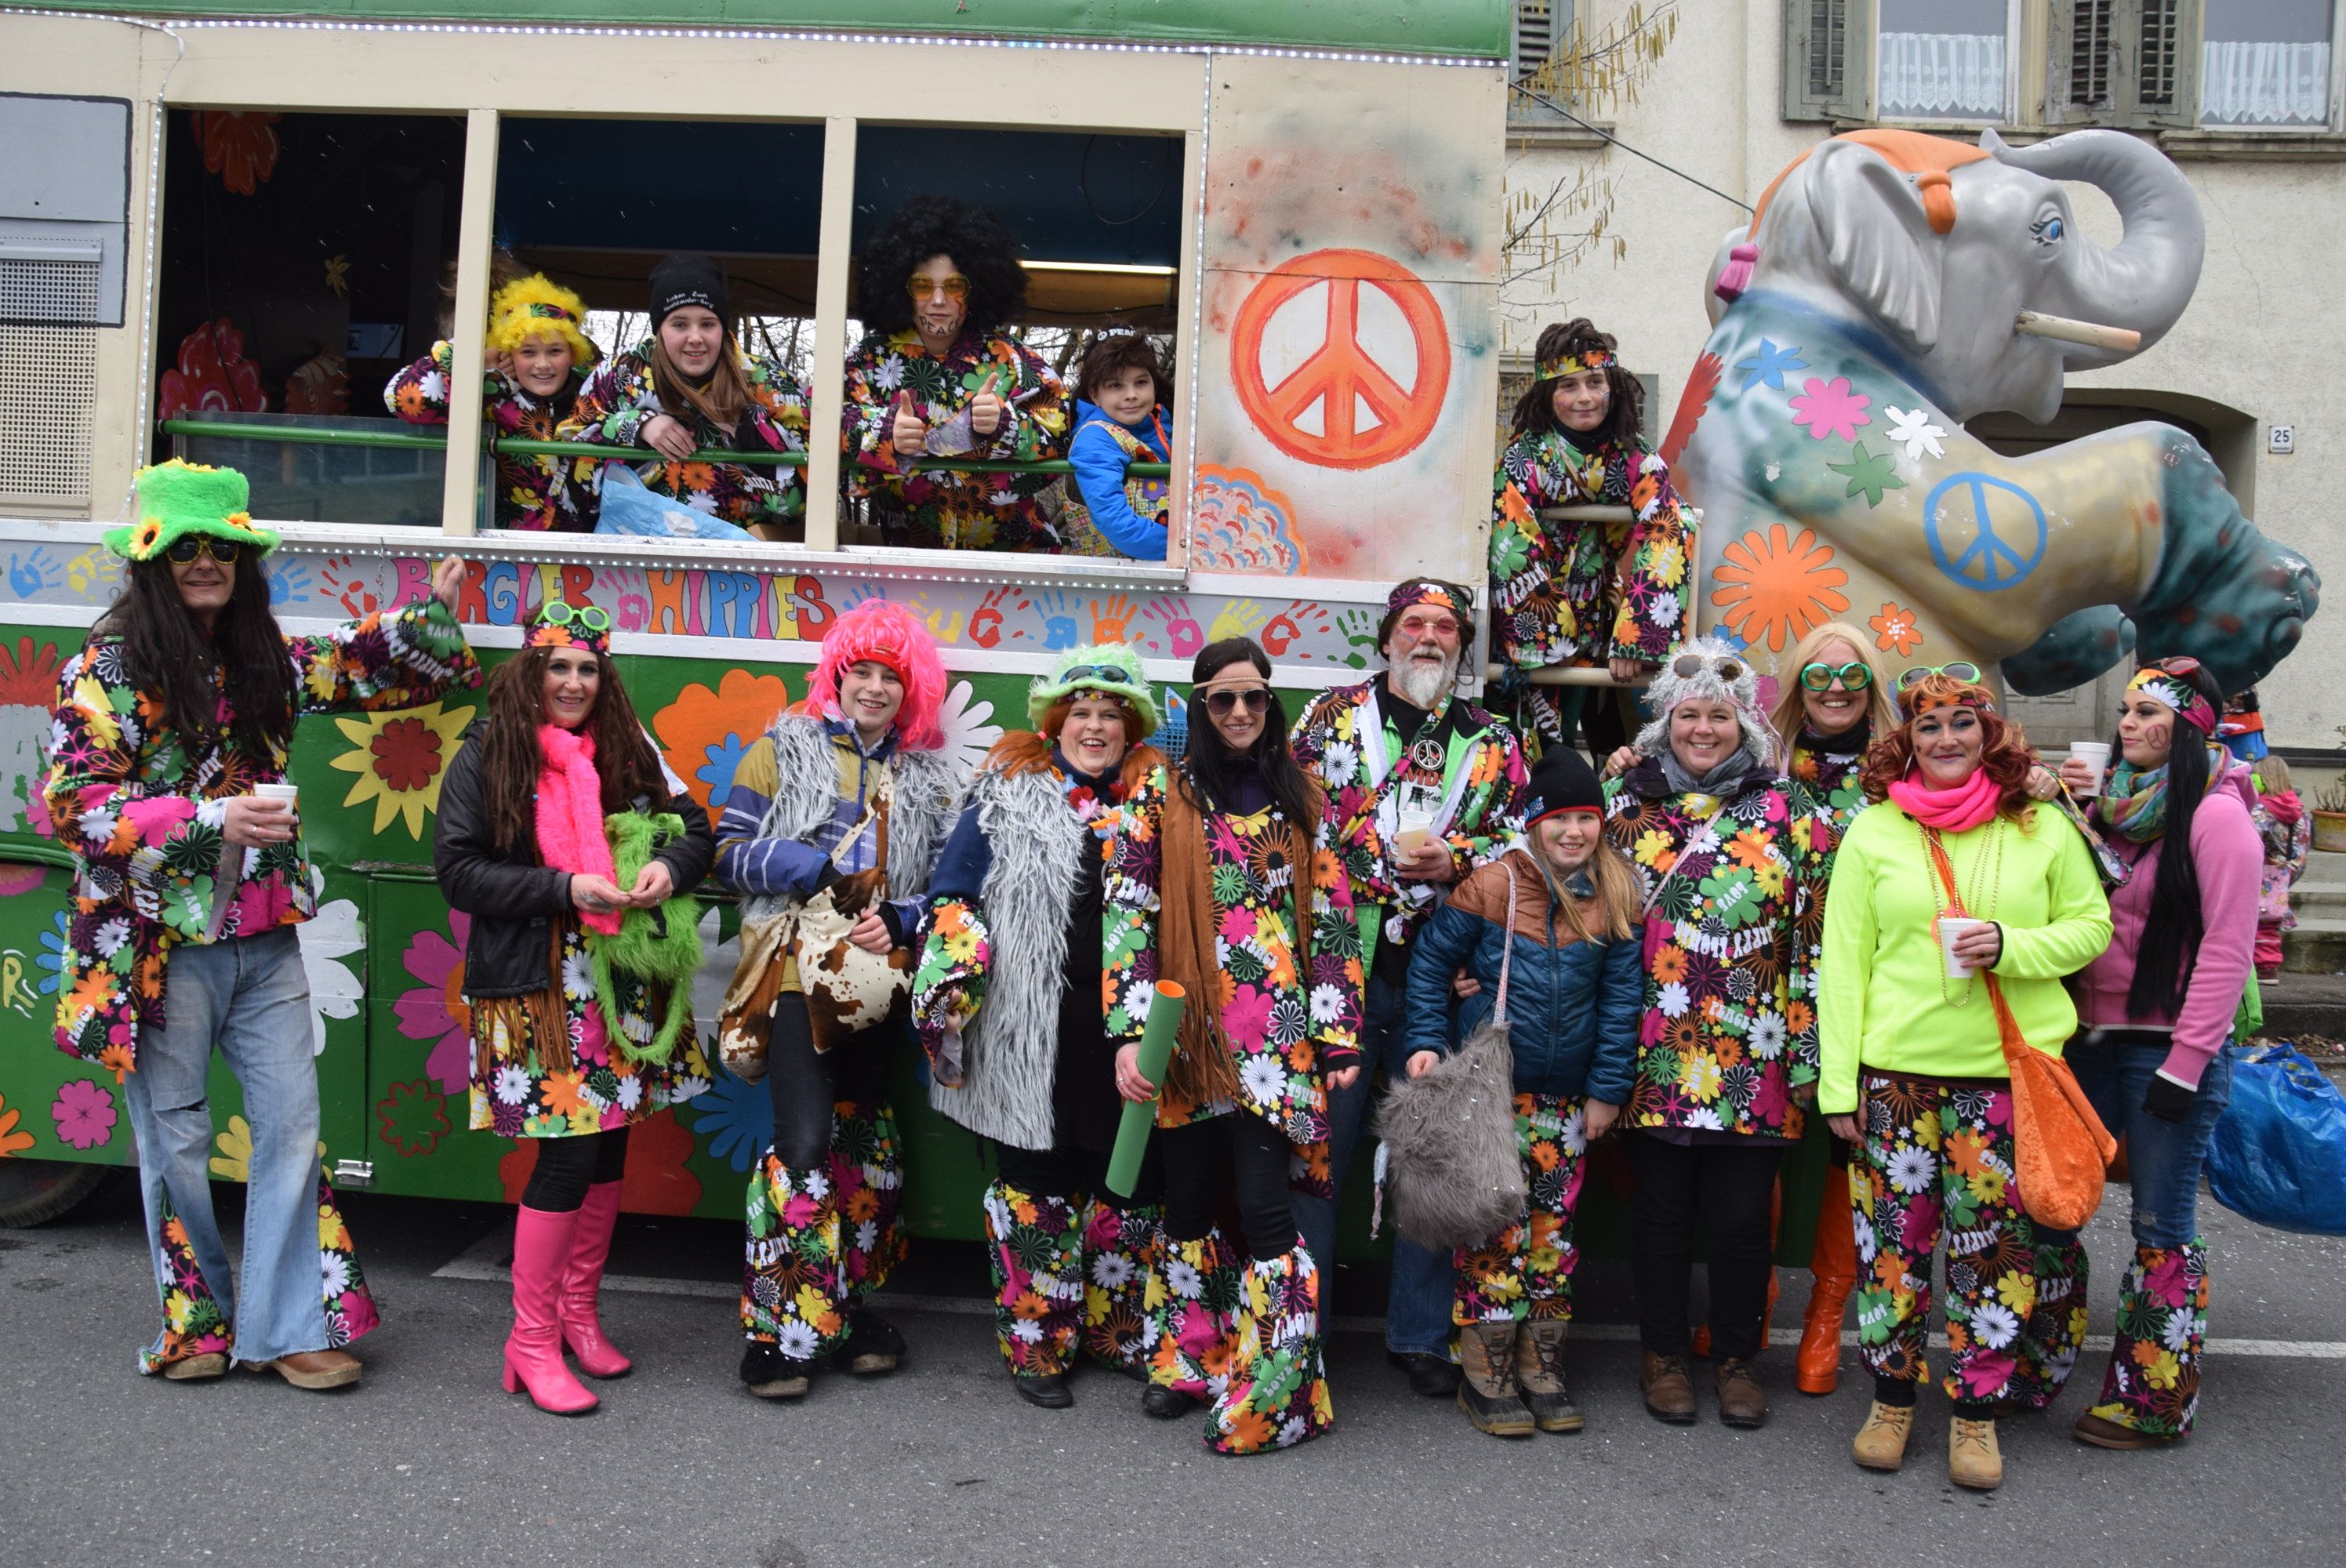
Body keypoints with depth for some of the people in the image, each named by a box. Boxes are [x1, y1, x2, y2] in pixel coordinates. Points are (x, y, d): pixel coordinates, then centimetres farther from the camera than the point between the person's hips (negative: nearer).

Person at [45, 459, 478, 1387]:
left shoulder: (265, 659, 8)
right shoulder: (105, 668, -7)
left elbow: (363, 669, 23)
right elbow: (75, 806, -12)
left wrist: (435, 611, 13)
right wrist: (212, 821, -20)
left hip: (264, 940, 4)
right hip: (161, 945, -4)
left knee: (292, 1125, 3)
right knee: (177, 1139, 8)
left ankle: (287, 1325, 13)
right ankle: (197, 1318, 26)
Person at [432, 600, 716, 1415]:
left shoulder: (628, 749, 8)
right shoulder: (486, 757, -2)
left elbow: (694, 825, 12)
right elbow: (458, 871, -7)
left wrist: (671, 866, -10)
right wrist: (562, 889, -17)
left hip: (622, 982, 5)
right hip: (538, 986, -4)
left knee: (608, 1148, 10)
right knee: (568, 1154, -8)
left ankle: (579, 1312, 28)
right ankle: (532, 1341, 7)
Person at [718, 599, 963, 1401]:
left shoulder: (928, 778, 12)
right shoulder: (783, 750, 3)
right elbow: (732, 852, -1)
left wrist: (898, 920, -8)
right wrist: (822, 864, -16)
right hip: (798, 973, -4)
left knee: (868, 1139, 11)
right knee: (805, 1141, -12)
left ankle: (849, 1308, 25)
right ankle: (777, 1326, 0)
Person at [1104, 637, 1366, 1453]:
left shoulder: (1302, 801, 7)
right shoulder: (1162, 797, 3)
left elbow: (1334, 920, 7)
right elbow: (1128, 915, -2)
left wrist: (1340, 1035, 2)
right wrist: (1130, 1033, -10)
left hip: (1277, 1039, -1)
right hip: (1189, 1036, 1)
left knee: (1262, 1204, -7)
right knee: (1190, 1202, 11)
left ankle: (1275, 1399, 5)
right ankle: (1190, 1362, 30)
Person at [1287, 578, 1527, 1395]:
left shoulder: (1493, 744, 11)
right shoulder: (1334, 716, 6)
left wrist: (1456, 861, -11)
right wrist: (1385, 863, -11)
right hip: (1342, 965, -2)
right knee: (1319, 1144, 1)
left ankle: (1420, 1333, 23)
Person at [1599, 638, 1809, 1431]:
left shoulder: (1778, 811, 5)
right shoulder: (1631, 804, 5)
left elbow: (1807, 935, 4)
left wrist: (1804, 1048, 0)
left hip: (1751, 1059, 0)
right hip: (1657, 1052, 0)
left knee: (1743, 1212, 6)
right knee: (1663, 1208, 8)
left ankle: (1738, 1357, 24)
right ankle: (1663, 1355, 24)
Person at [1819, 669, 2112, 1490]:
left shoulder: (2043, 828, 4)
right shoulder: (1873, 831, 2)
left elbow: (2092, 925, 9)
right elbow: (1844, 959, 1)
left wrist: (2011, 947, -12)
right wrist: (1838, 1084, -2)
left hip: (2012, 1070, 1)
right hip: (1896, 1071, 0)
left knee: (1996, 1244, 6)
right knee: (1894, 1239, 5)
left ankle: (1976, 1413, 23)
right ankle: (1891, 1400, 24)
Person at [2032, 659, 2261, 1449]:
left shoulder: (2216, 814, -10)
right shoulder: (2112, 805, 10)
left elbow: (2228, 949, -14)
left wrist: (2184, 1065, -17)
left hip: (2168, 1048, -7)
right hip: (2090, 1040, 7)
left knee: (2162, 1226, 4)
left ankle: (2154, 1402, 17)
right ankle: (2032, 1373, 23)